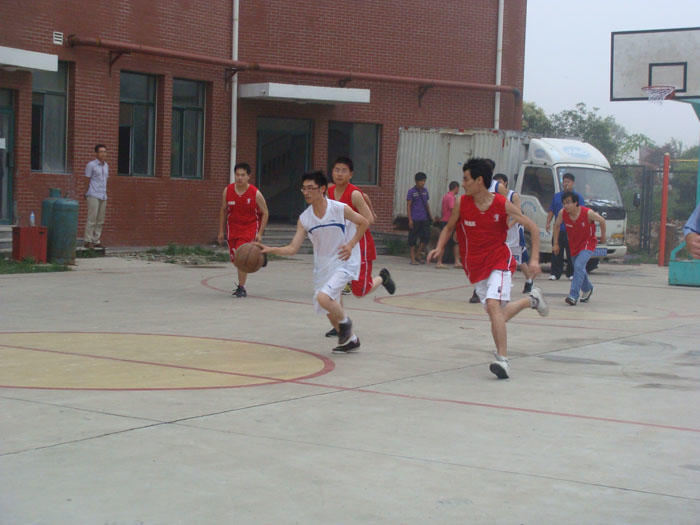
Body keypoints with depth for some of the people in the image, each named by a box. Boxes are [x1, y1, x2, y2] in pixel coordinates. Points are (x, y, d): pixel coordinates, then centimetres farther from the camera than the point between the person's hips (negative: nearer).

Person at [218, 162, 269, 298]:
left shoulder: (255, 194, -14)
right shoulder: (227, 191, -5)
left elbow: (265, 213, -4)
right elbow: (223, 211, 8)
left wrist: (259, 233, -9)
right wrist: (221, 231, 7)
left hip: (249, 227, -4)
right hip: (233, 227, 4)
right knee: (235, 259, 11)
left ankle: (241, 287, -9)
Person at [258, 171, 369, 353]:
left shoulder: (340, 209, -16)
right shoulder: (304, 218, -4)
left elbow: (364, 223, -2)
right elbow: (293, 248, -4)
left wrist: (351, 245, -14)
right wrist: (270, 249, -19)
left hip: (344, 262, -6)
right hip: (322, 266, 6)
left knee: (323, 297, -26)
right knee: (329, 311, 13)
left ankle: (345, 322, 4)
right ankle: (350, 340, 36)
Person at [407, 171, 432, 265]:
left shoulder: (425, 190, 11)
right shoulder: (411, 191, -4)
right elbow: (408, 206, -6)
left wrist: (430, 215, 17)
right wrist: (410, 219, -11)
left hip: (424, 218, 5)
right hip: (415, 219, -5)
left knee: (426, 237, -1)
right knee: (413, 239, 1)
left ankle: (418, 255, 15)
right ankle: (413, 258, 8)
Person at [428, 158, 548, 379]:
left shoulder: (503, 205, -14)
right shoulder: (462, 204, -6)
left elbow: (533, 228, -5)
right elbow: (449, 227, 11)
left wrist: (534, 259, -14)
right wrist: (439, 248, -8)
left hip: (499, 261, -4)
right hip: (475, 266, 4)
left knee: (493, 305, -26)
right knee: (497, 315, 8)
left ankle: (503, 359, -22)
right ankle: (531, 300, 38)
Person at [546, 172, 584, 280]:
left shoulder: (578, 197, 6)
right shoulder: (556, 196, 16)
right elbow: (551, 211, 17)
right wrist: (548, 222, 4)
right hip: (558, 230, 2)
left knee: (572, 253, 1)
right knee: (556, 252, 1)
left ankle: (571, 273, 10)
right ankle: (555, 273, 5)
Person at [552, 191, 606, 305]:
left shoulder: (588, 213, -27)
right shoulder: (562, 213, -18)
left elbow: (602, 221, -7)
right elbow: (556, 226, 3)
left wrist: (603, 236, 6)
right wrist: (556, 243, 7)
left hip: (587, 243, -5)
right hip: (573, 244, 5)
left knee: (579, 266, -25)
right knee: (579, 269, 18)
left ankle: (573, 296, -28)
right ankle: (587, 289, 47)